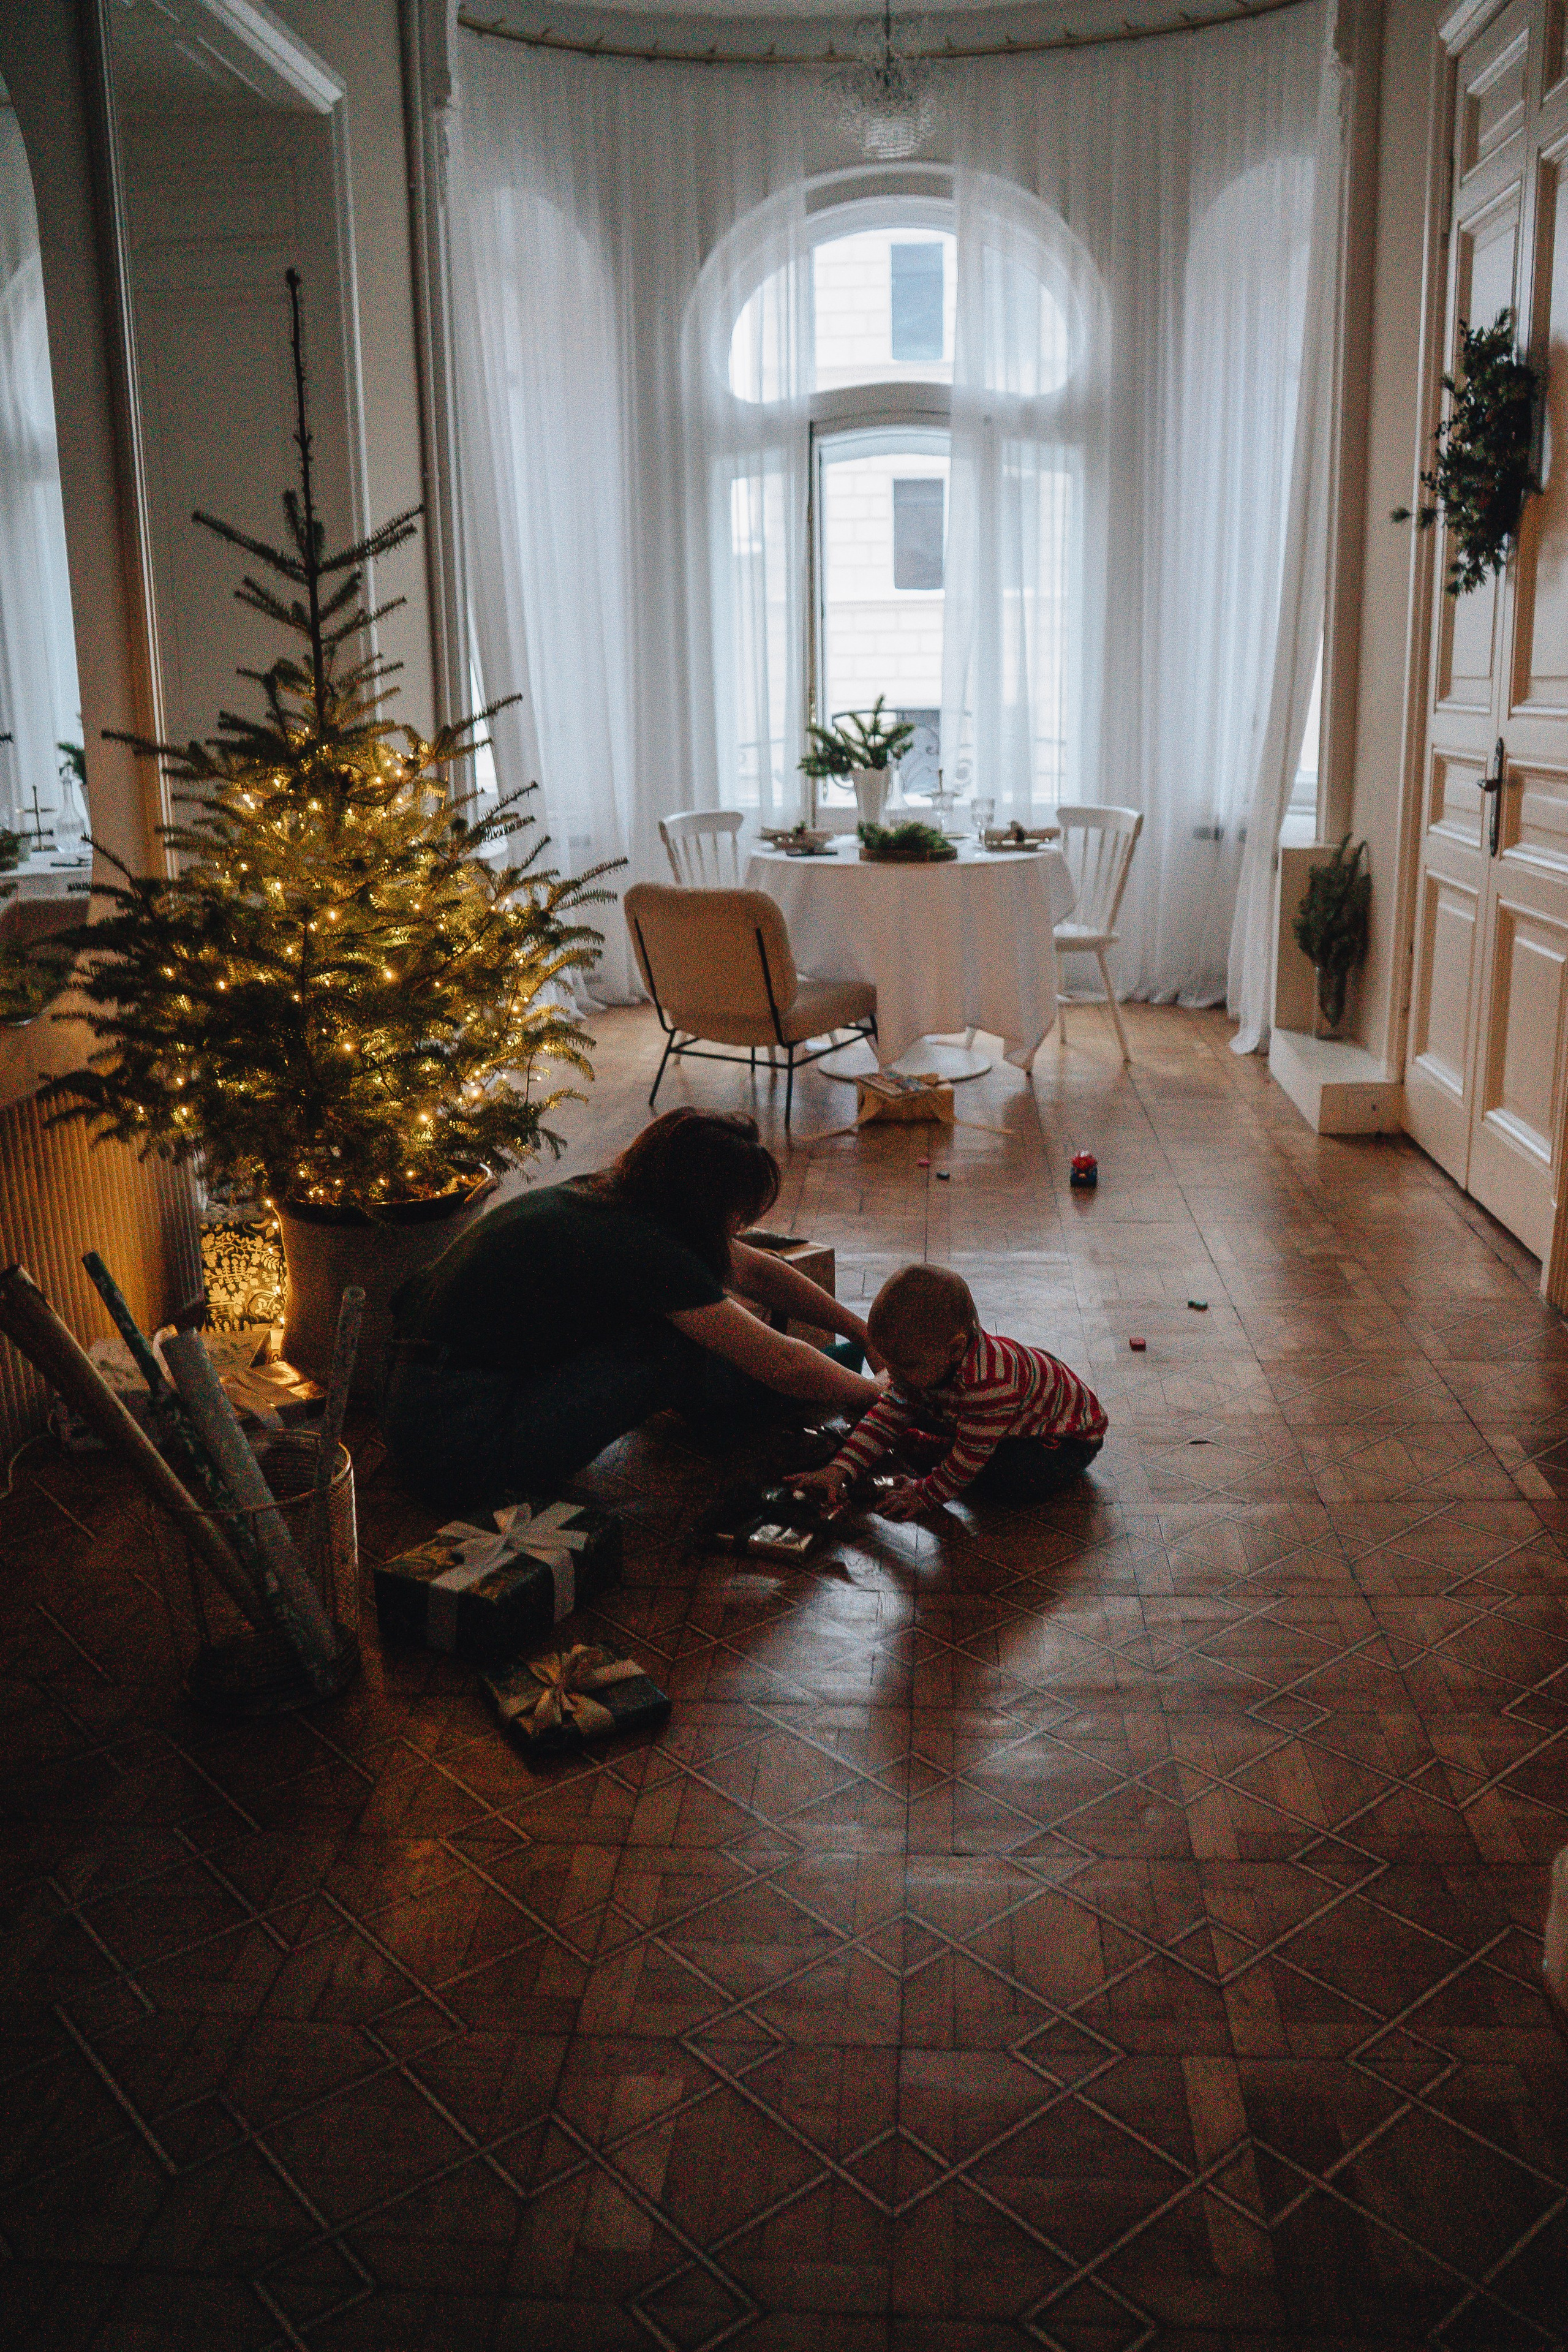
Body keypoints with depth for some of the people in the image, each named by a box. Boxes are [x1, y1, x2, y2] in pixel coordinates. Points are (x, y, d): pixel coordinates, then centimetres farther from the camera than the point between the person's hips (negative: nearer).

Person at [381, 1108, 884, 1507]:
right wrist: (878, 1392, 1)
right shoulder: (641, 1246, -21)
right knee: (674, 1345, -11)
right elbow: (785, 1365, -15)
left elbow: (758, 1272, 15)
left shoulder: (610, 1198, 6)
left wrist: (865, 1333, 19)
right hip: (463, 1451, -9)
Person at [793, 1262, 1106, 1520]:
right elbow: (888, 1415, -11)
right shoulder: (926, 1367, -15)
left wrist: (926, 1495, -23)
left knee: (1013, 1477, -34)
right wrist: (839, 1470, -19)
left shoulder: (988, 1382, -44)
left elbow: (972, 1454, -34)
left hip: (1069, 1436, -7)